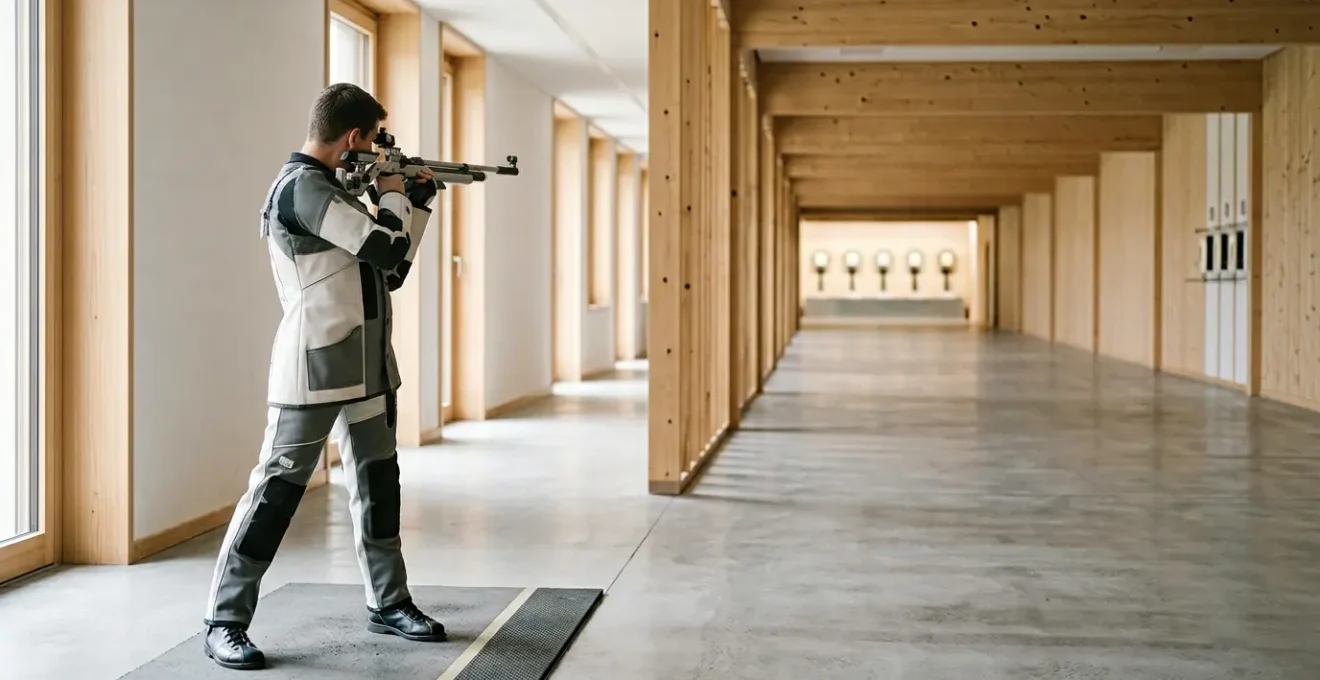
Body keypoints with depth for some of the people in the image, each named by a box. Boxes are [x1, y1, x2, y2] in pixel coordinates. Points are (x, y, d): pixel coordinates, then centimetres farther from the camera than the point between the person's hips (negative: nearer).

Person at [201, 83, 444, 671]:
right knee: (278, 487, -6)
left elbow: (391, 270, 19)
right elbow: (386, 248, -20)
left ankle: (388, 603, 25)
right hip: (313, 369, -10)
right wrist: (393, 195, -1)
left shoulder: (330, 187, 16)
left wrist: (417, 200, 15)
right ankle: (225, 622, 2)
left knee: (378, 483, 14)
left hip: (366, 367, 10)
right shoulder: (303, 187, -15)